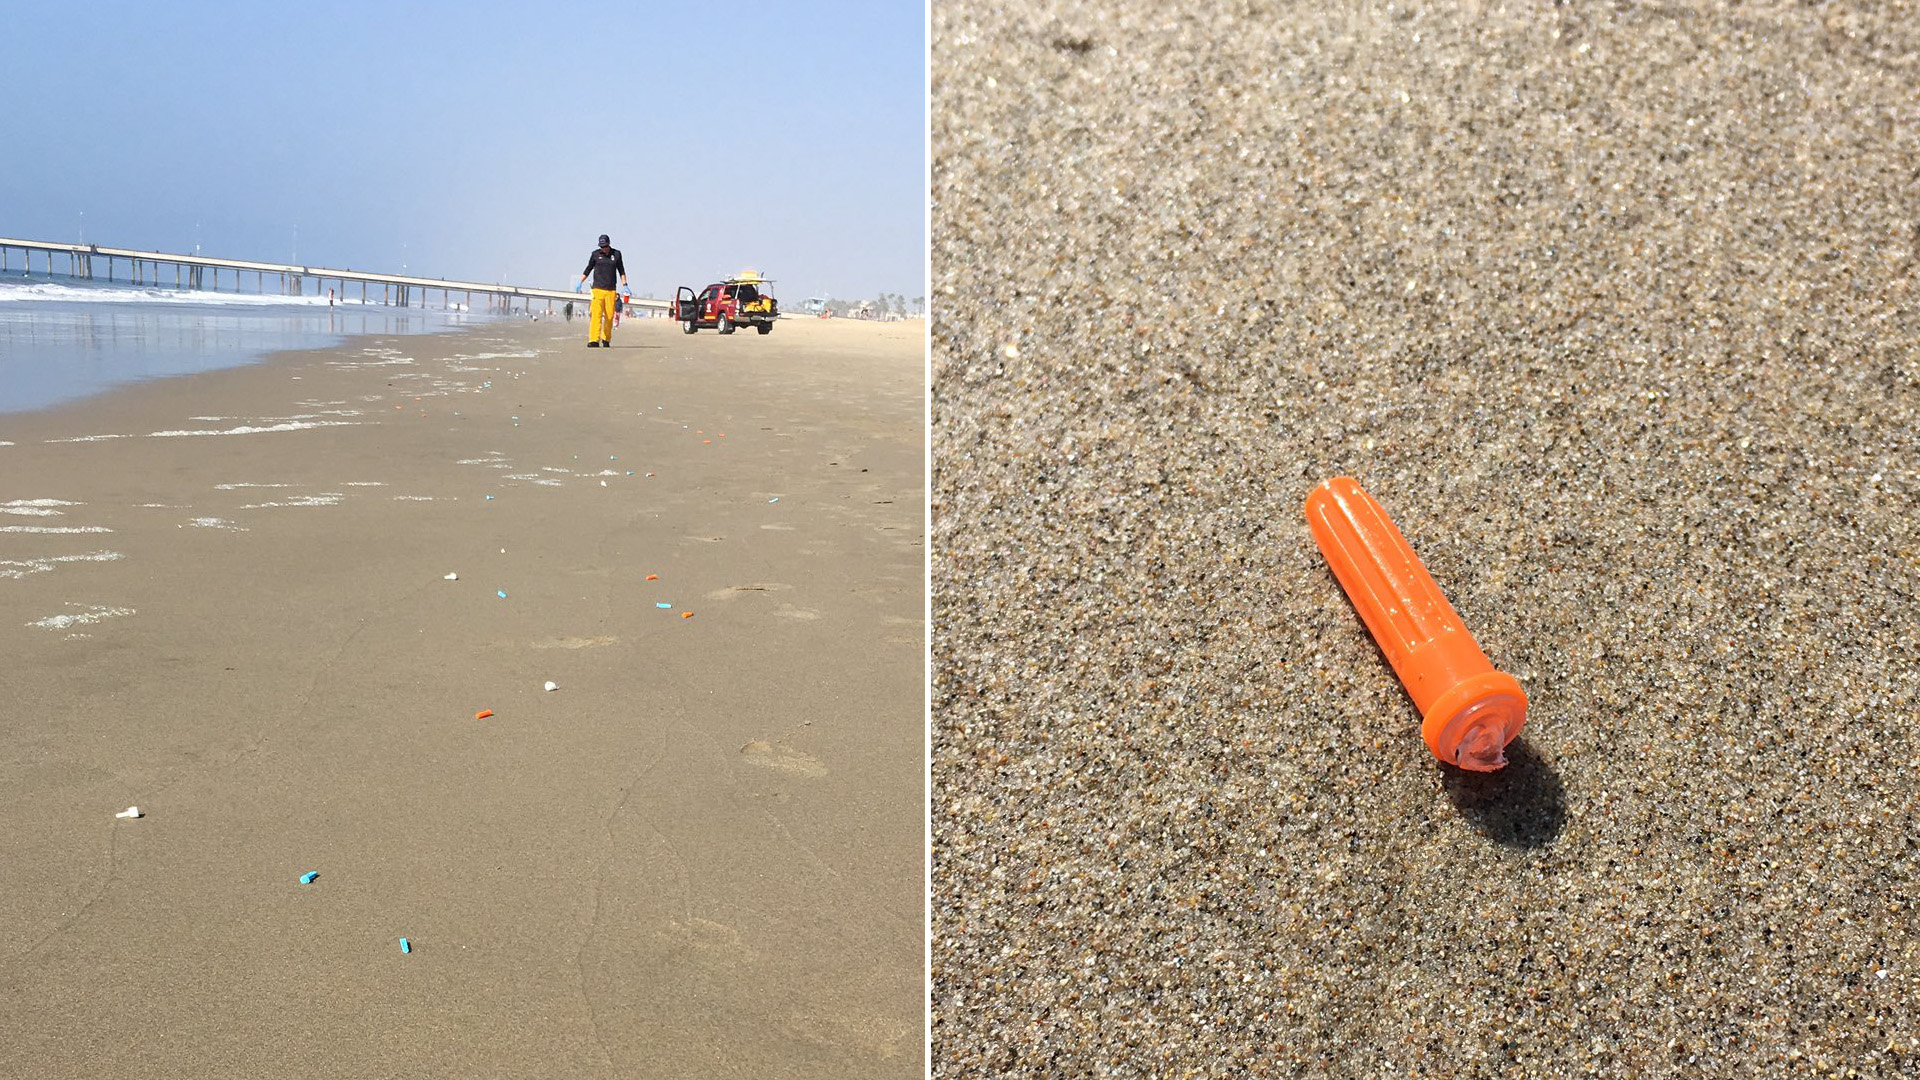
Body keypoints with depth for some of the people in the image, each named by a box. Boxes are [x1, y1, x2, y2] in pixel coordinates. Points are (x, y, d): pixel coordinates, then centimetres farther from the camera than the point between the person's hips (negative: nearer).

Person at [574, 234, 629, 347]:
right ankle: (594, 341, -19)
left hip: (611, 291, 2)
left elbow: (621, 271, 17)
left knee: (609, 316, 0)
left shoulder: (616, 254, 8)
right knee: (596, 315, -13)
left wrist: (624, 285, 9)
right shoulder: (595, 254, 6)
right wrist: (580, 282, 5)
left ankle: (606, 340, 15)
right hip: (598, 289, -1)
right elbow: (588, 269, 14)